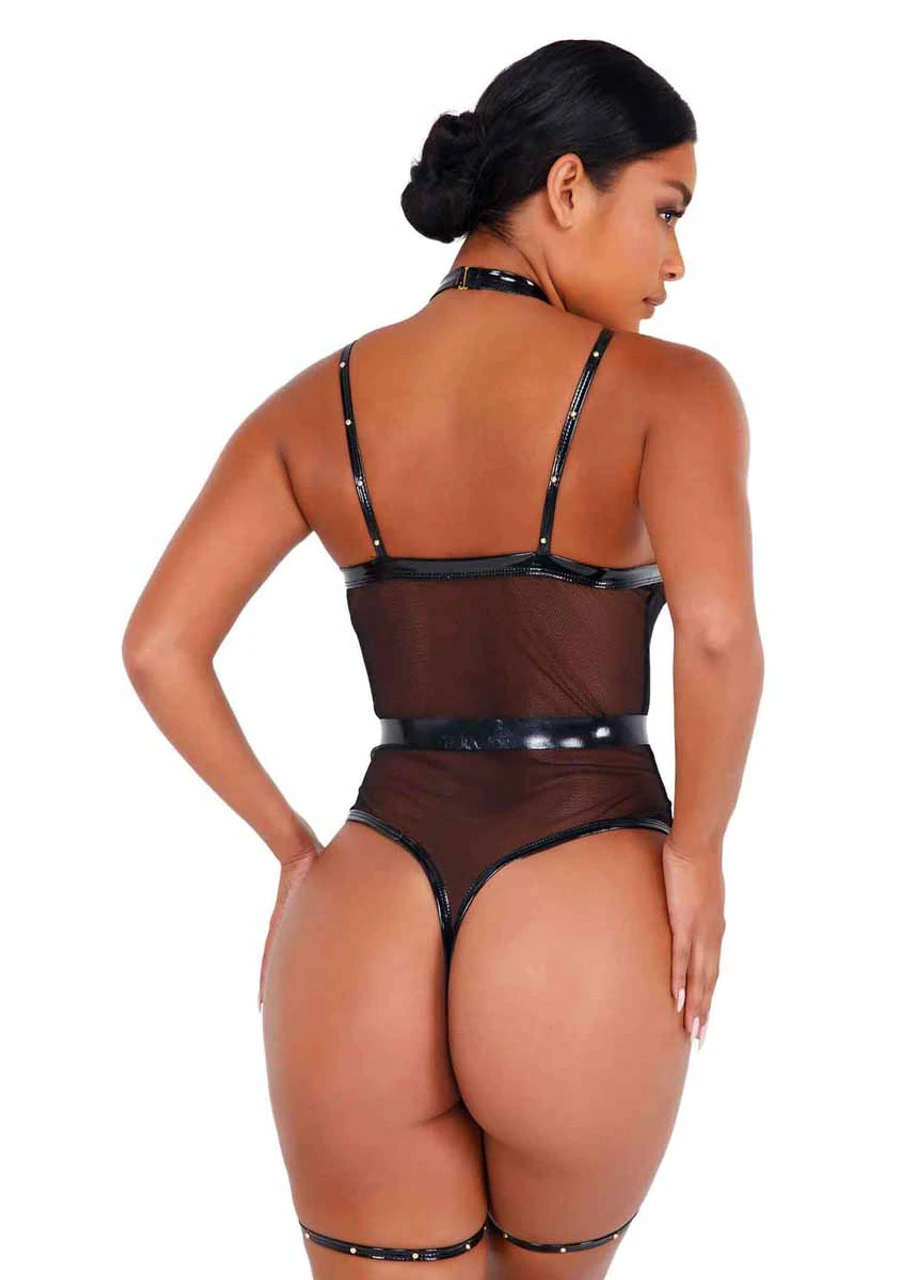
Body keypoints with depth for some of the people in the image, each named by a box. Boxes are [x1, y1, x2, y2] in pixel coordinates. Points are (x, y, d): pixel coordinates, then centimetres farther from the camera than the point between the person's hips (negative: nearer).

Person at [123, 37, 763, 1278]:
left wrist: (298, 852, 10)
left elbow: (157, 648, 1)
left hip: (363, 934, 3)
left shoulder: (315, 402, 8)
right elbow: (717, 631, -22)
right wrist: (696, 851, -6)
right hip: (578, 937, -2)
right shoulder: (670, 387, -5)